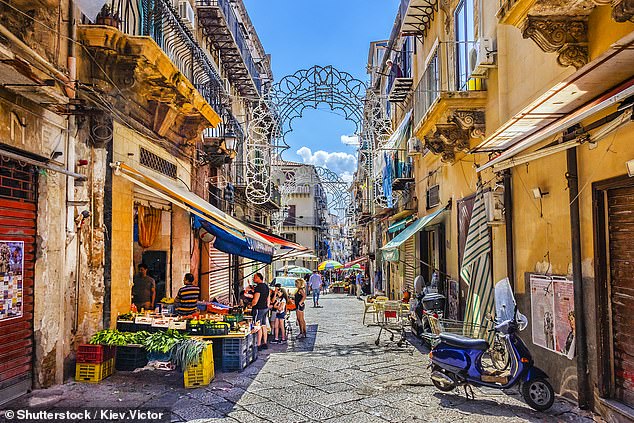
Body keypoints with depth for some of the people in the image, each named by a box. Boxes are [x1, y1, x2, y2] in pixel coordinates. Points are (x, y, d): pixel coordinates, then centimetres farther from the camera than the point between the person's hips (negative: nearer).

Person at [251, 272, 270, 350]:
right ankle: (264, 344, 18)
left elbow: (255, 301, -21)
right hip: (265, 308, 10)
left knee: (258, 327, -7)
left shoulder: (258, 287, -17)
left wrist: (250, 306, -6)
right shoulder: (266, 286, 13)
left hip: (259, 309, -9)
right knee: (264, 326, 12)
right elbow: (268, 300, 19)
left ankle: (258, 345, -5)